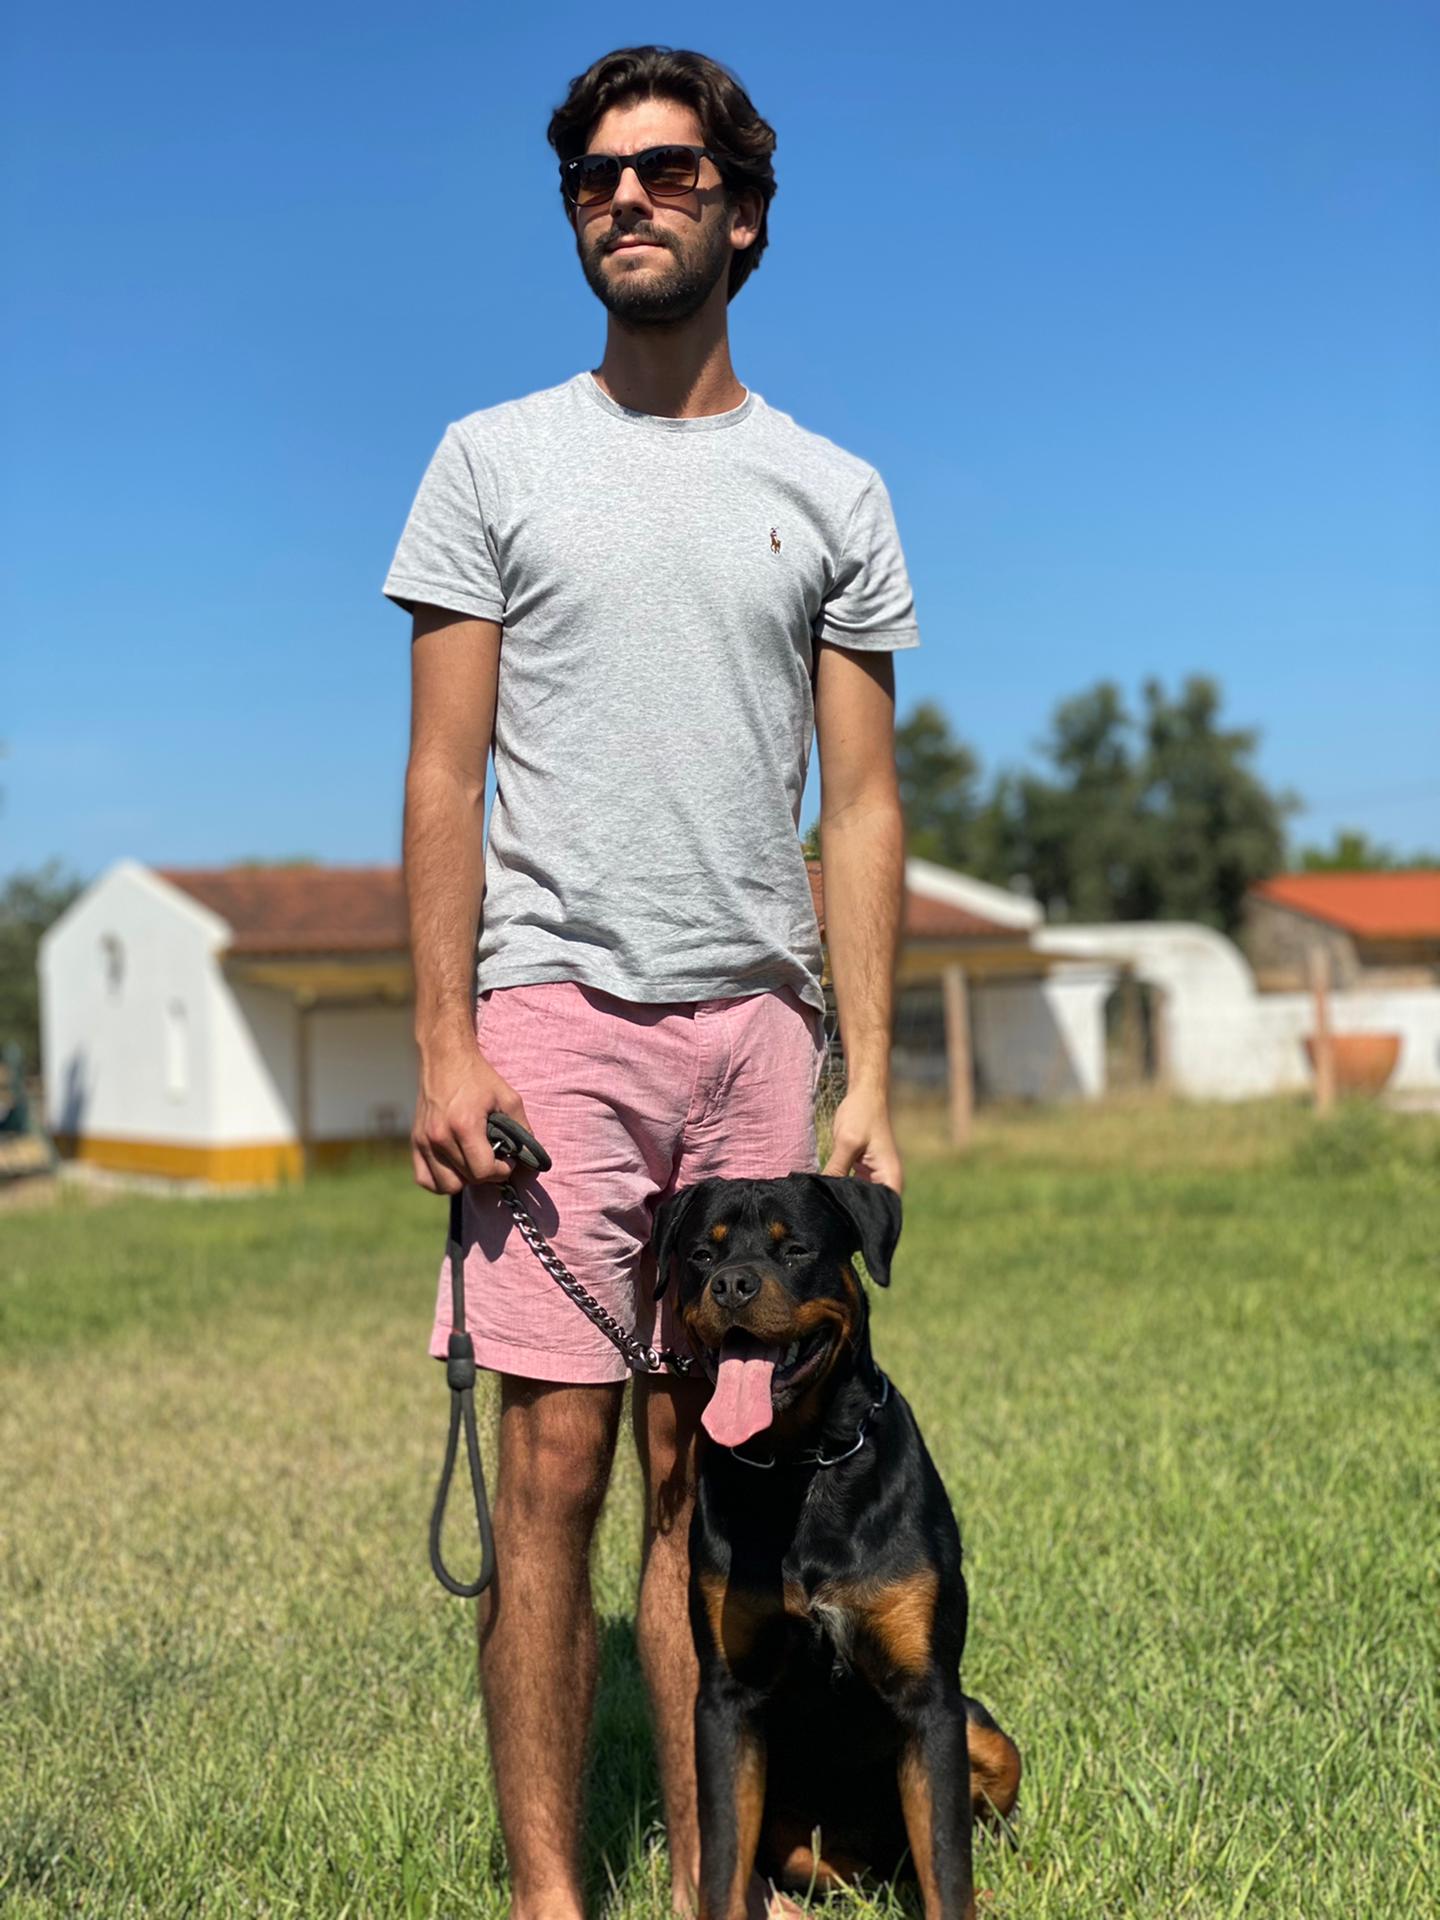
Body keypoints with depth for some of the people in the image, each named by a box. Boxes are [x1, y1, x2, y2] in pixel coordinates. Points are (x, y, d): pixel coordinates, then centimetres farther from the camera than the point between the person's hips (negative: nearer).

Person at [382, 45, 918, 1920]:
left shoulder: (833, 493, 12)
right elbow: (446, 772, 3)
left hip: (755, 1021, 2)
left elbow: (861, 804, 9)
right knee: (557, 1460, -4)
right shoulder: (496, 459, 8)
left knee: (705, 1466, 6)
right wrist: (445, 1040, -8)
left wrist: (868, 1081, 2)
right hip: (558, 1007, -2)